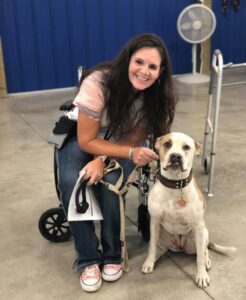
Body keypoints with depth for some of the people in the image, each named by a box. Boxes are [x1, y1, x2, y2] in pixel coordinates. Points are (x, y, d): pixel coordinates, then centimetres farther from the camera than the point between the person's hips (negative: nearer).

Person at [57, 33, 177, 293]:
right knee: (71, 182, -29)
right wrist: (131, 153, -35)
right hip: (82, 137, -1)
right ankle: (88, 259, -11)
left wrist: (103, 159, -29)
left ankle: (112, 254, -6)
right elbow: (87, 140, -24)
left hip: (121, 142, 2)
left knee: (111, 181, -29)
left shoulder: (157, 95, -21)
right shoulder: (98, 83, -32)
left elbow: (134, 139, -12)